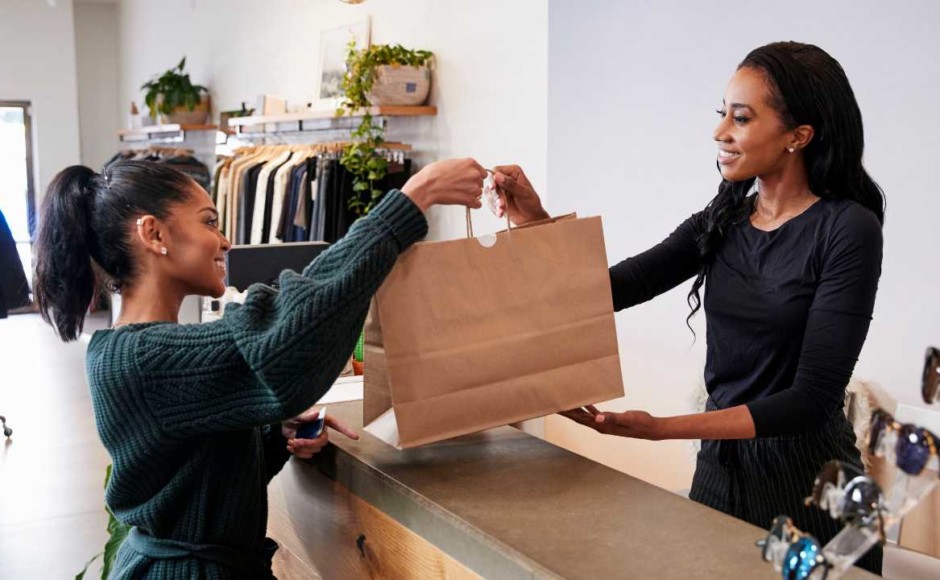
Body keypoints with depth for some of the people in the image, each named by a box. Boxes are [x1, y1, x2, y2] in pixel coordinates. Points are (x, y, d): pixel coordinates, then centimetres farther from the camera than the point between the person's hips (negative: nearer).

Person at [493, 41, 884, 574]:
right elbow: (612, 288, -1)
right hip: (721, 465, 5)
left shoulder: (848, 230, -16)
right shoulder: (724, 221, 2)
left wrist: (660, 428, -27)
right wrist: (537, 224, -17)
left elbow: (811, 399, -20)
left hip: (806, 480, -5)